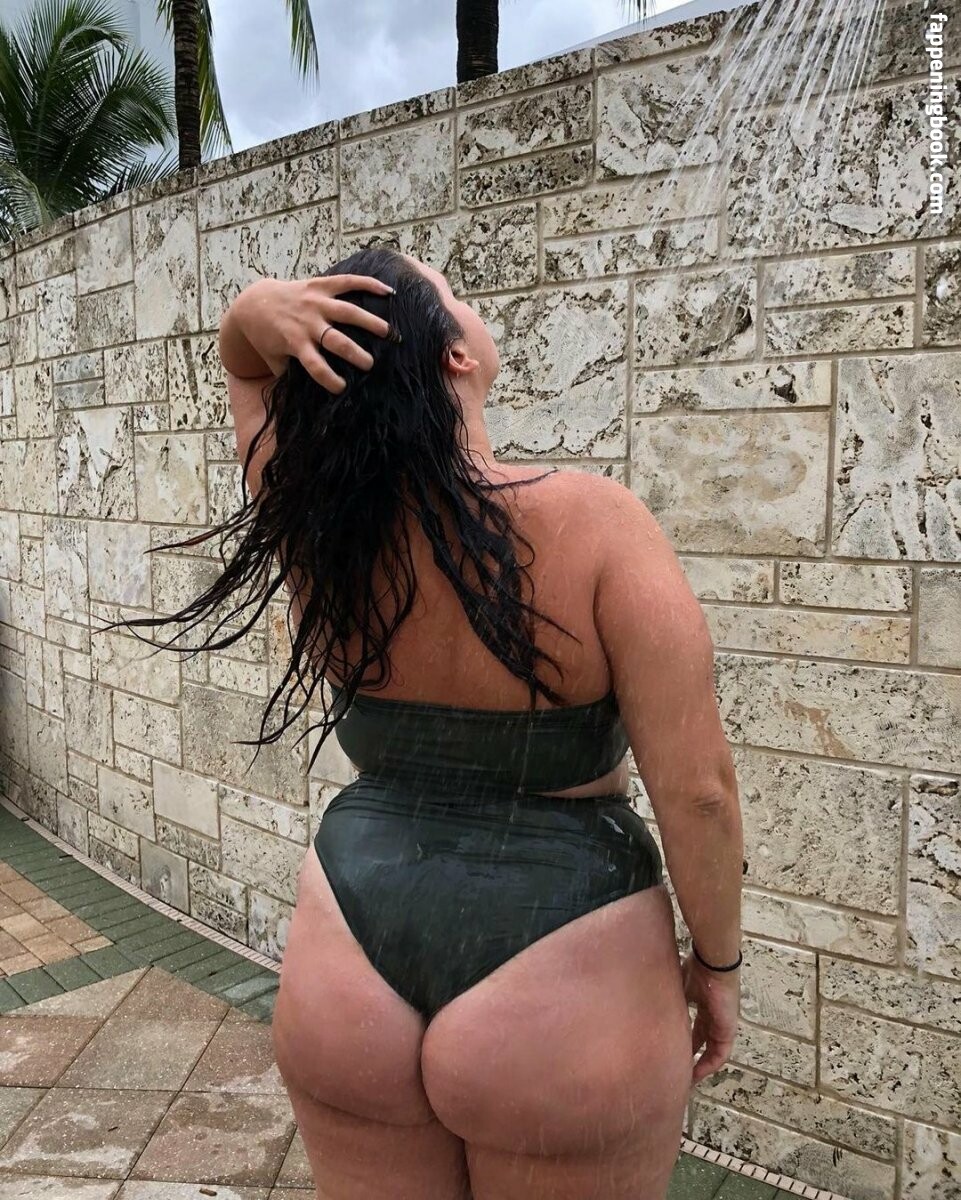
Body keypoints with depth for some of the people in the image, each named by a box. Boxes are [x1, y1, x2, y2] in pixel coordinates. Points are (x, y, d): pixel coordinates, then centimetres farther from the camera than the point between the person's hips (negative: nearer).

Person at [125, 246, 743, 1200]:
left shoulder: (311, 522, -8)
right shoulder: (591, 523, -20)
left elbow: (244, 363, 10)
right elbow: (695, 789, -18)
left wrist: (262, 315, -12)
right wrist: (717, 959, -2)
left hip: (346, 977, 4)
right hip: (557, 1001, -3)